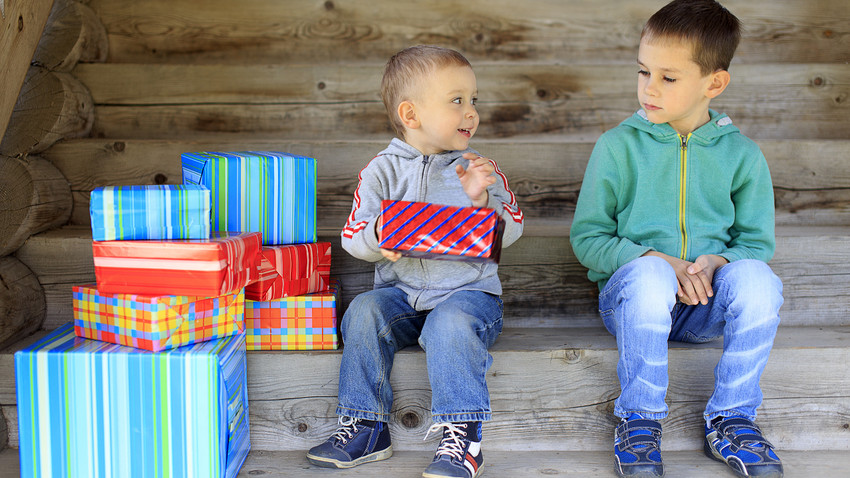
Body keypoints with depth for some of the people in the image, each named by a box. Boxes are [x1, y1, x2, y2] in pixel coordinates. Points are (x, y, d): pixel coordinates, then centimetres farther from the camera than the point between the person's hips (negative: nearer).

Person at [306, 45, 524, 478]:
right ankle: (366, 427, -13)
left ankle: (462, 437, -24)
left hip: (468, 288, -2)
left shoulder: (479, 167, 6)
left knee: (451, 323, -32)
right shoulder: (382, 170, 5)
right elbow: (352, 235, 1)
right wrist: (377, 235, -21)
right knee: (364, 311, -24)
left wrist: (482, 200, -17)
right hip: (401, 291, 2)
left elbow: (510, 230, 1)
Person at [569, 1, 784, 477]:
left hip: (707, 304, 2)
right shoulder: (618, 146, 1)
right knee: (648, 275, -36)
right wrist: (659, 261, -16)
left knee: (758, 279, -30)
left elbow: (758, 241, 8)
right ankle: (640, 419, -18)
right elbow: (588, 237, -1)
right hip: (631, 295, -2)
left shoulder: (741, 154, 6)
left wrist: (716, 263, -16)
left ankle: (731, 419, -13)